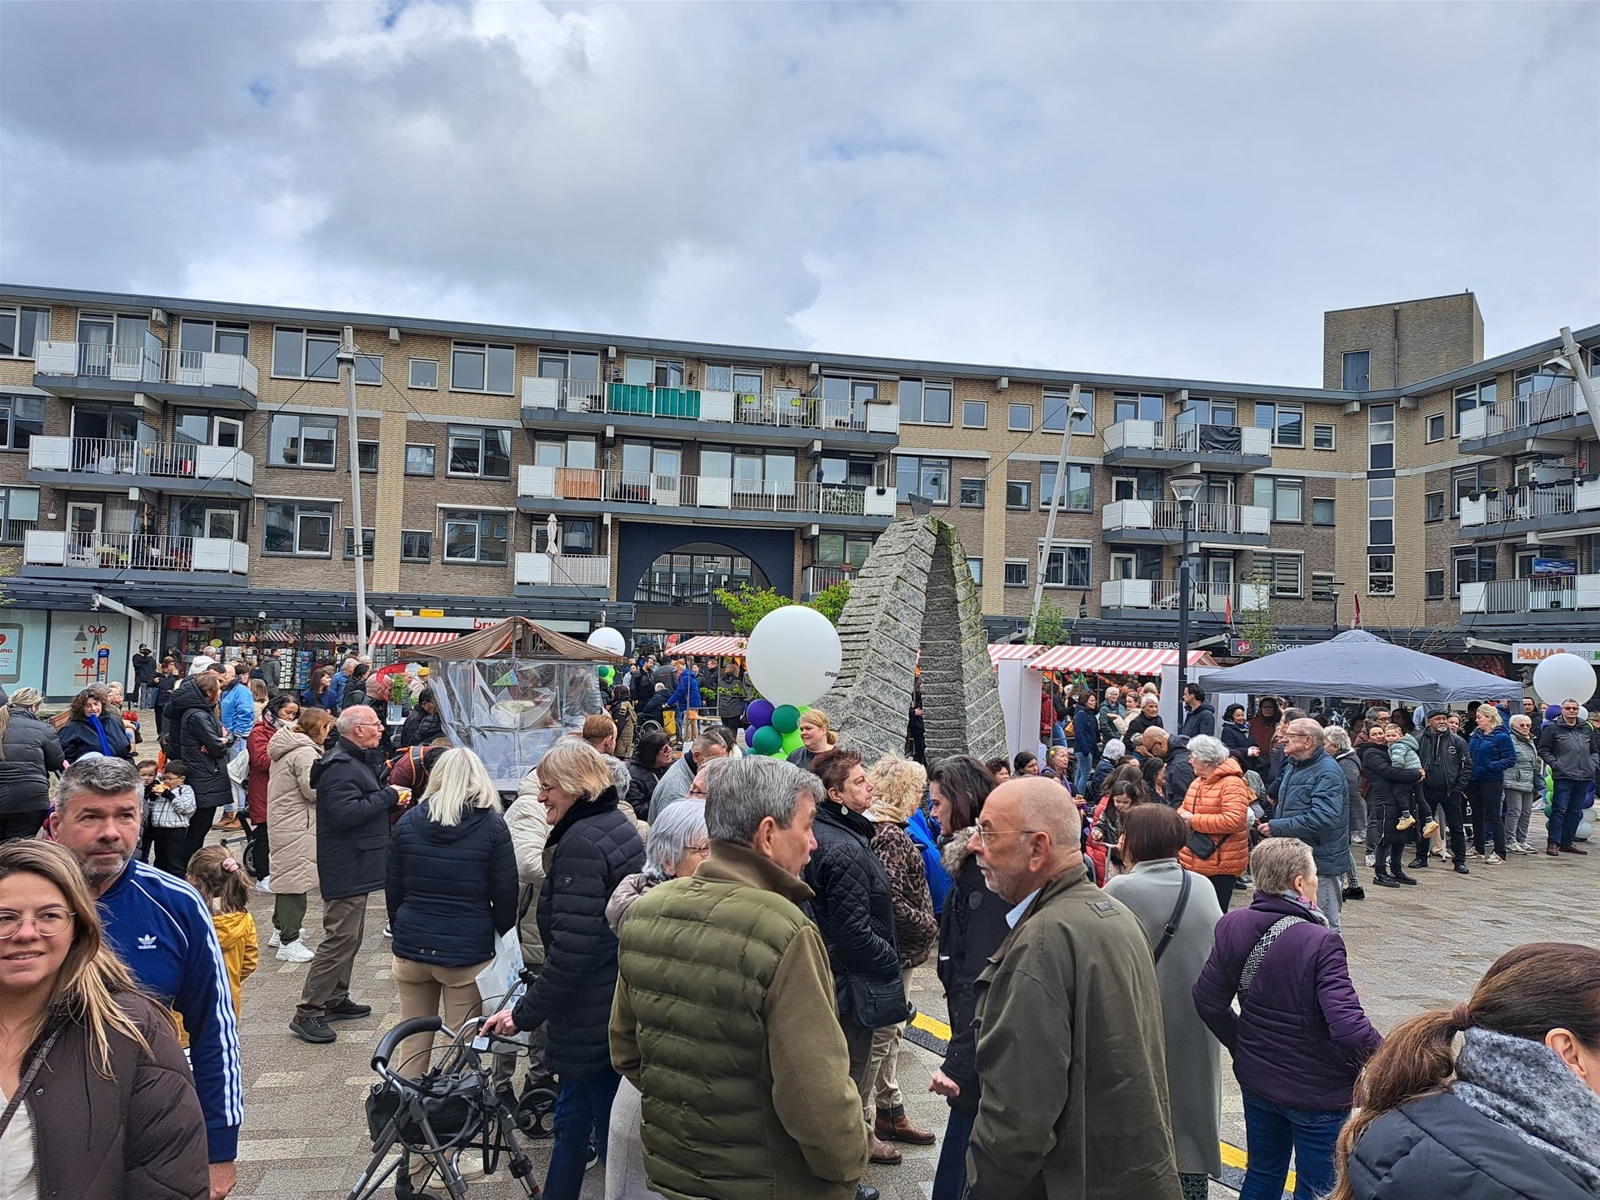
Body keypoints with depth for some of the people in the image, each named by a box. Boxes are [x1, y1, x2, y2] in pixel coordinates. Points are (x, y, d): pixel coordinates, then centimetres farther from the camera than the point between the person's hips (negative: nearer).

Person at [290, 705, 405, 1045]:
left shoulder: (355, 761, 15)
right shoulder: (340, 767, -20)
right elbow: (345, 813, -30)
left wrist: (390, 799, 3)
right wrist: (388, 796, -22)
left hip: (355, 866, 11)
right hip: (346, 869, -11)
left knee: (350, 935, 19)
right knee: (341, 938, -8)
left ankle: (335, 1000, 30)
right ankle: (307, 1013, -1)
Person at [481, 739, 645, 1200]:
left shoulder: (582, 842, -22)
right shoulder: (618, 826, 8)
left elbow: (571, 949, -26)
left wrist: (525, 1013, -17)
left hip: (595, 1016, -9)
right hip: (621, 1002, 9)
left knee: (609, 1129, 6)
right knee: (572, 1117, 22)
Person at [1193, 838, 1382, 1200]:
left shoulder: (1233, 926, -11)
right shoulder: (1320, 943, -28)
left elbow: (1208, 1001, -4)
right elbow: (1349, 1027, -32)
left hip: (1256, 1079, 5)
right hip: (1316, 1091, -5)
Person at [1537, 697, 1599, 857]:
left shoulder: (1586, 728, 15)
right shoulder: (1553, 727, 0)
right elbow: (1543, 750, 0)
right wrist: (1555, 764, -11)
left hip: (1584, 777, 5)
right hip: (1563, 776, -5)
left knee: (1575, 812, 11)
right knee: (1559, 810, -8)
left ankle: (1567, 842, 19)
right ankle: (1553, 843, -5)